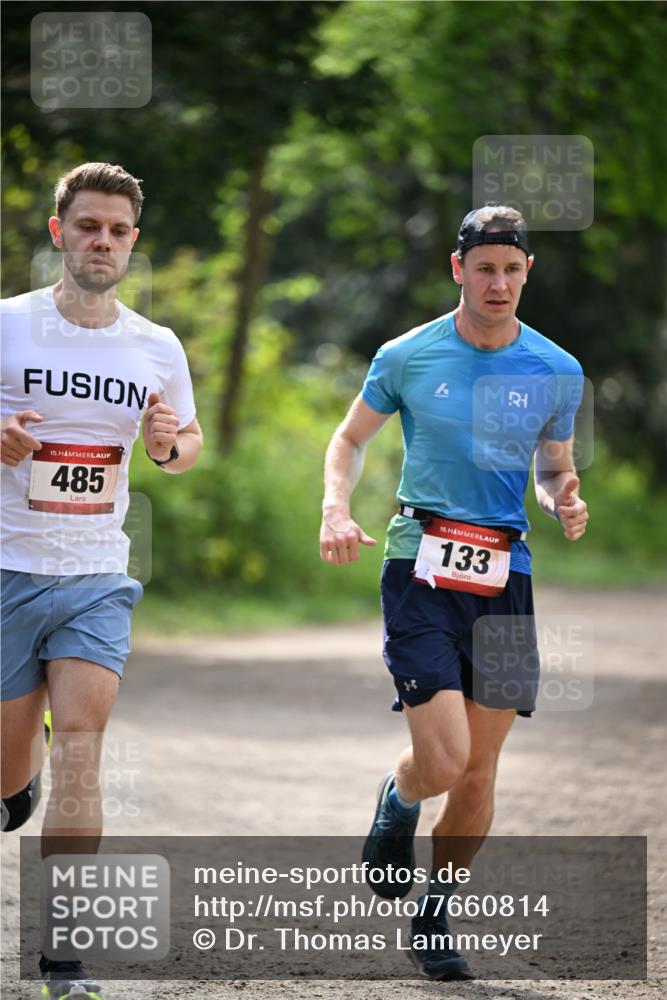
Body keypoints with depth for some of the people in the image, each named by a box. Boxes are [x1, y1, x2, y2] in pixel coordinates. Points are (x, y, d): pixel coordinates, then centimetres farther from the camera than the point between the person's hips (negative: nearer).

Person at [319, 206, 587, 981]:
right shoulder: (407, 357, 0)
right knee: (443, 762, -15)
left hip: (506, 577, 2)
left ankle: (433, 918, 23)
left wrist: (567, 505, -4)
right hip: (421, 568, -2)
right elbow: (351, 436, 14)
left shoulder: (557, 372, 5)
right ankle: (397, 801, 22)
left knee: (479, 776, 3)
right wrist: (336, 509, -4)